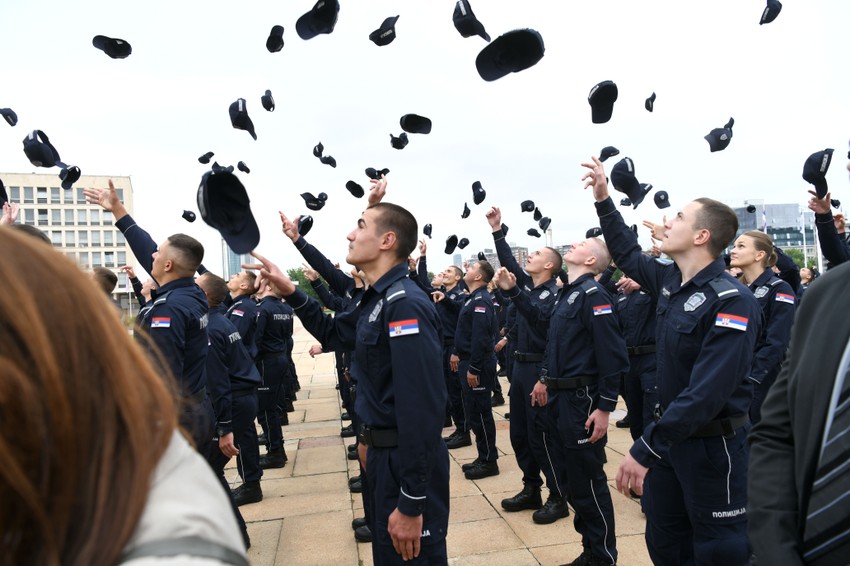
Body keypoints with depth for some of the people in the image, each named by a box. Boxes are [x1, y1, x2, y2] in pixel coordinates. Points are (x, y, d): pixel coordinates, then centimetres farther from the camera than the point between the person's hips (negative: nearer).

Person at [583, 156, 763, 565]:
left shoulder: (731, 301, -23)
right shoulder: (670, 281, 1)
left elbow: (706, 394, -29)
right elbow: (628, 256, 21)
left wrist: (644, 450, -29)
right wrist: (603, 201, 14)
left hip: (713, 446, -7)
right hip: (669, 434, 8)